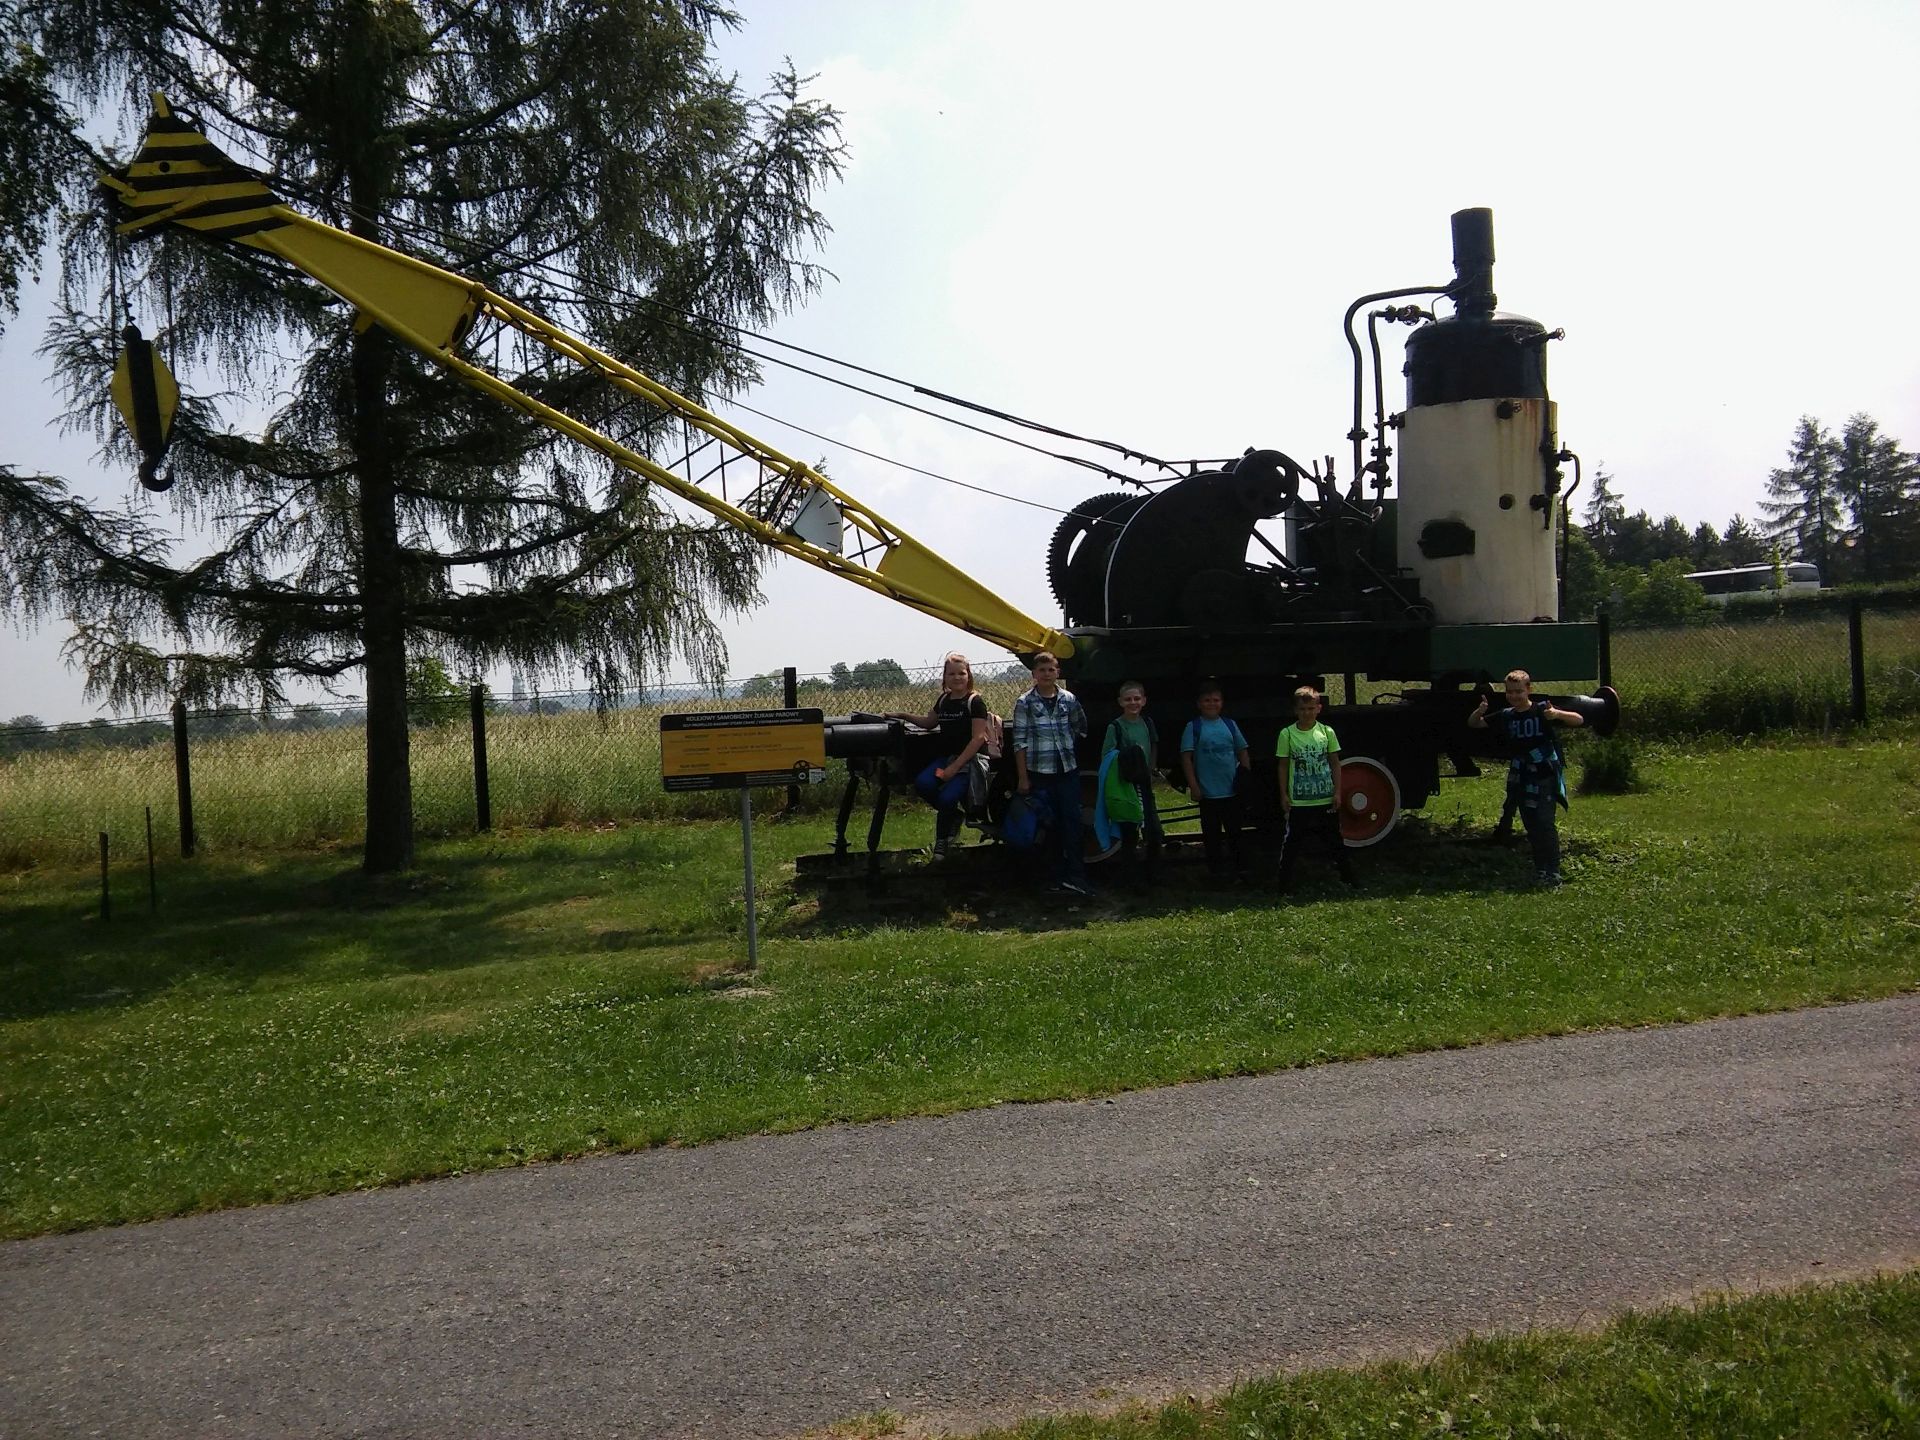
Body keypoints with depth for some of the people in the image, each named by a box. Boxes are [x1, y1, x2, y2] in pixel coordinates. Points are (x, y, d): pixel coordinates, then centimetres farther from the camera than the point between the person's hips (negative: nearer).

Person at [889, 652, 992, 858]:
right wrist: (902, 715, 17)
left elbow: (978, 738, -14)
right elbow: (929, 722, 29)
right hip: (949, 757, 6)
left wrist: (955, 767, -18)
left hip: (972, 760, -6)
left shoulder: (974, 702, -9)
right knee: (922, 783, -22)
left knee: (947, 796, -26)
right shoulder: (943, 700, 11)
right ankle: (954, 815, 2)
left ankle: (942, 840, -2)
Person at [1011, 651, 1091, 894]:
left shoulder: (1068, 699, 5)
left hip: (1068, 771, 2)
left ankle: (1075, 876, -4)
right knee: (1049, 825, 3)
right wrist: (1023, 778, -8)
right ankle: (1056, 876, 11)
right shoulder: (1025, 703, -3)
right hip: (1039, 773, -2)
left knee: (1072, 822, -3)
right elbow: (1020, 742, -5)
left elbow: (1081, 728, 21)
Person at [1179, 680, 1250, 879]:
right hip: (1207, 791, -2)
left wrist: (1247, 775, 3)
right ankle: (1215, 868, 19)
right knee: (1212, 832, 8)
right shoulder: (1193, 727, -4)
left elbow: (1242, 750, 12)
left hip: (1232, 789, 2)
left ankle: (1242, 868, 16)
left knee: (1235, 830, 9)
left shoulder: (1229, 725, 5)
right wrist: (1193, 786, -12)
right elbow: (1186, 757, -6)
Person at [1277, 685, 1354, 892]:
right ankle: (1285, 884, 8)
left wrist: (1337, 792, 0)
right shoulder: (1287, 734, -5)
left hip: (1326, 799, 1)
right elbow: (1283, 766, 1)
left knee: (1334, 840, 13)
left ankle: (1348, 877, 26)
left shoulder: (1327, 732, -1)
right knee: (1291, 843, 1)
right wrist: (1284, 795, -3)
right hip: (1298, 801, -1)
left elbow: (1335, 764, 5)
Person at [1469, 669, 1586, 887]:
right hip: (1520, 779, 5)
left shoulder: (1542, 710, -9)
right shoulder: (1505, 716, 5)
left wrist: (1557, 714, -35)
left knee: (1545, 823, -13)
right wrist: (1479, 711, -13)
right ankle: (1540, 870, 22)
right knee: (1531, 827, 10)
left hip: (1545, 777, -5)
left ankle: (1553, 872, -6)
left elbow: (1578, 720, -14)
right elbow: (1473, 724, 10)